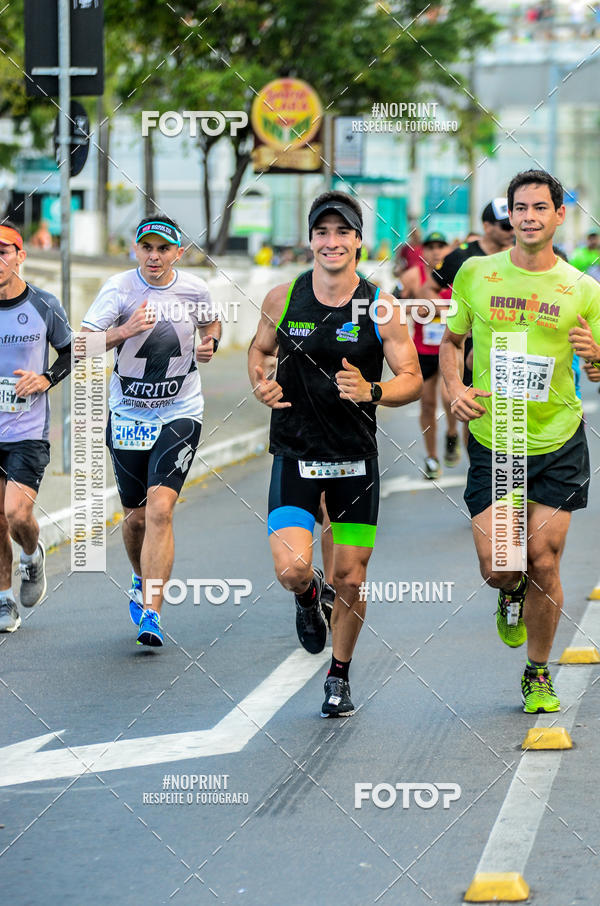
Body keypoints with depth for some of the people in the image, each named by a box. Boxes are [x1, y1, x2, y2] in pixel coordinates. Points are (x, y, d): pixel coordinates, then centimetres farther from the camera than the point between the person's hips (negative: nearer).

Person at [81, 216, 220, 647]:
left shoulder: (195, 289, -3)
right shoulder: (119, 288, -10)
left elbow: (212, 323, 21)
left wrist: (210, 343, -2)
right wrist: (125, 330, -34)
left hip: (180, 414, -1)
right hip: (128, 415, 1)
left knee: (160, 509, -18)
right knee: (136, 516, 11)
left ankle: (151, 612, -18)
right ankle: (143, 580, 43)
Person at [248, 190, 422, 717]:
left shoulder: (380, 308, -7)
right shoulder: (283, 299, -2)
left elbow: (413, 381, -2)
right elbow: (260, 349, 16)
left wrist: (371, 391, -22)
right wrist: (261, 383, -5)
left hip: (356, 459, 0)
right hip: (295, 453, 0)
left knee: (351, 578, 5)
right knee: (292, 569, -16)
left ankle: (340, 676, 28)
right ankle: (309, 596, 22)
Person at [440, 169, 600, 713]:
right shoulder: (476, 274, 0)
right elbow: (451, 340, 12)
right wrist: (455, 389, -6)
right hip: (491, 440, 0)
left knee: (543, 566, 0)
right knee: (496, 566, -6)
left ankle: (538, 675, 19)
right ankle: (512, 596, 33)